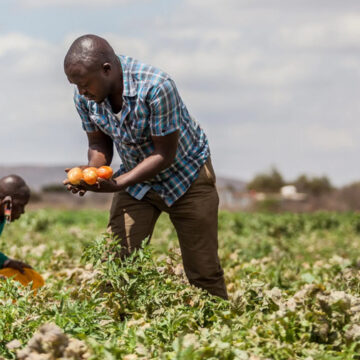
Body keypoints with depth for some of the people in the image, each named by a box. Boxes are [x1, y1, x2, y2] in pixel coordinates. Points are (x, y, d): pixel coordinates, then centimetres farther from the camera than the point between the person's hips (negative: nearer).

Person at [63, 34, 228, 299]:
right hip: (136, 179, 4)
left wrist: (116, 184, -36)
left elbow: (165, 154, -28)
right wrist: (92, 172, -24)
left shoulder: (156, 87, -33)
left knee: (204, 275, -1)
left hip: (186, 176, -4)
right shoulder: (85, 97, -15)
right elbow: (99, 143, -2)